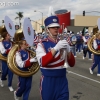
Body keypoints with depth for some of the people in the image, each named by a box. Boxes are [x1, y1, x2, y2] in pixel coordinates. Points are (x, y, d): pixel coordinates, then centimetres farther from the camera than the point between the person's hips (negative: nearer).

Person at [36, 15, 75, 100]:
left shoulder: (62, 43, 5)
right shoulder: (42, 45, -7)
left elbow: (72, 63, 2)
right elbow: (43, 62, -23)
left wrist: (68, 50, -16)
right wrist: (56, 48, -29)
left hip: (62, 81, 3)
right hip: (48, 81, -3)